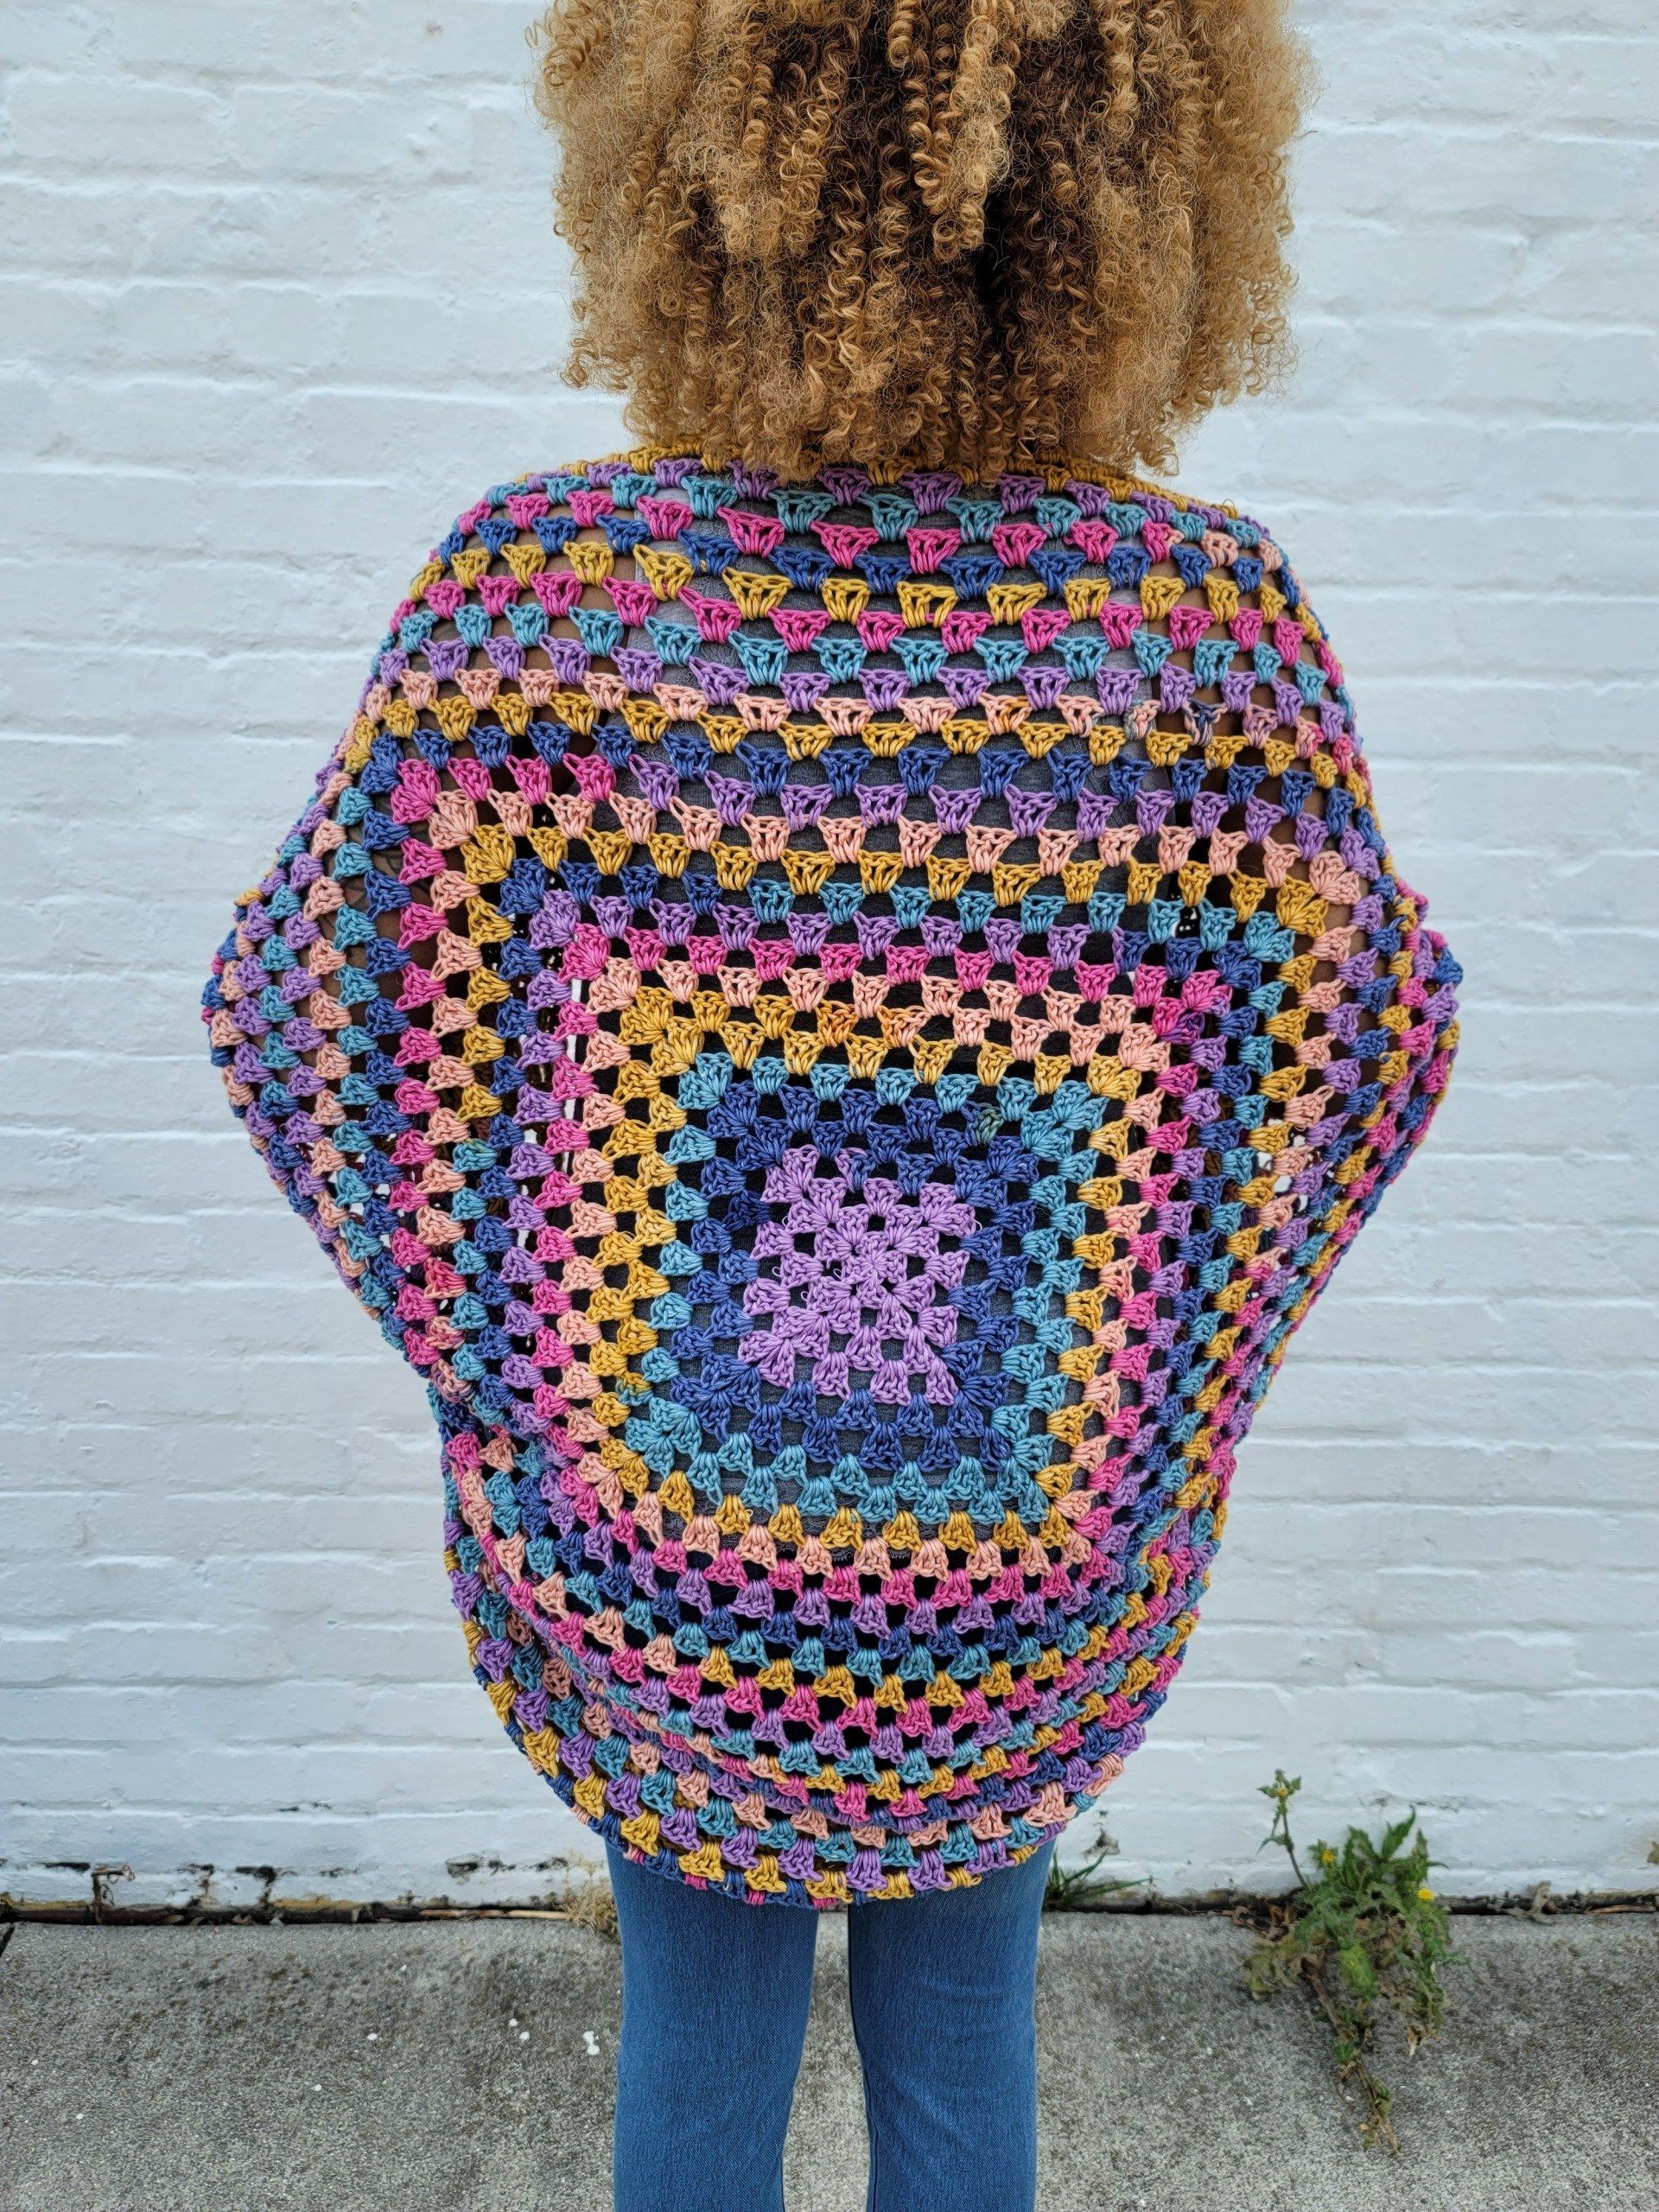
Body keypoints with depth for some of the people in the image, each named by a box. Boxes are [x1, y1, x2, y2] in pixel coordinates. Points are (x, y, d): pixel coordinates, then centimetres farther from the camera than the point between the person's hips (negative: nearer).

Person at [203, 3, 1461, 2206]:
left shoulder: (535, 588, -23)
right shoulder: (1216, 617, -20)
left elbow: (300, 1014, -10)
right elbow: (1376, 1032, -5)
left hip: (649, 1573, 0)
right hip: (1035, 1615, 1)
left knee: (700, 2003, 28)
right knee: (962, 2014, 29)